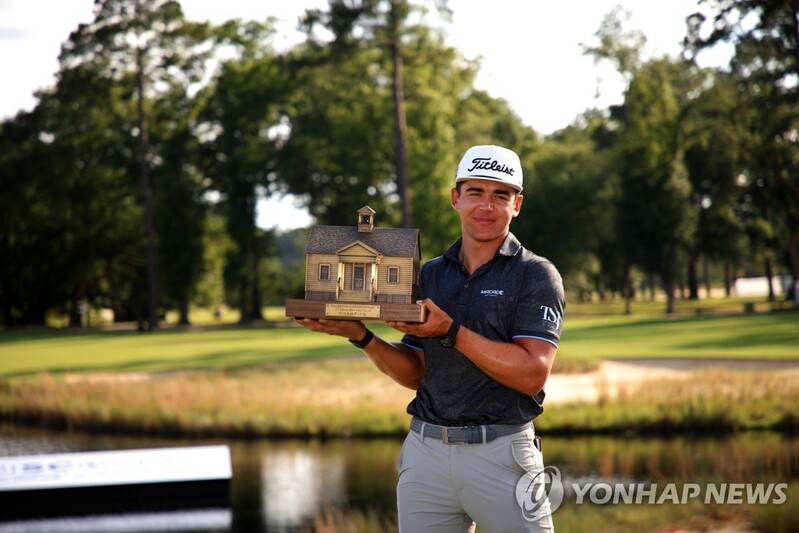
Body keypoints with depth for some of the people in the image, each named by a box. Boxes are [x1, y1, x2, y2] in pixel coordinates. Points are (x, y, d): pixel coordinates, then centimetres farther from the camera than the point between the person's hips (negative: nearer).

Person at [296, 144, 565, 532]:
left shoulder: (536, 275, -3)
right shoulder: (430, 274, 13)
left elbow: (532, 374, -14)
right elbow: (415, 374, 12)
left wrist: (450, 332, -19)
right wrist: (361, 337, -4)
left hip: (502, 453, -4)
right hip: (426, 452, 4)